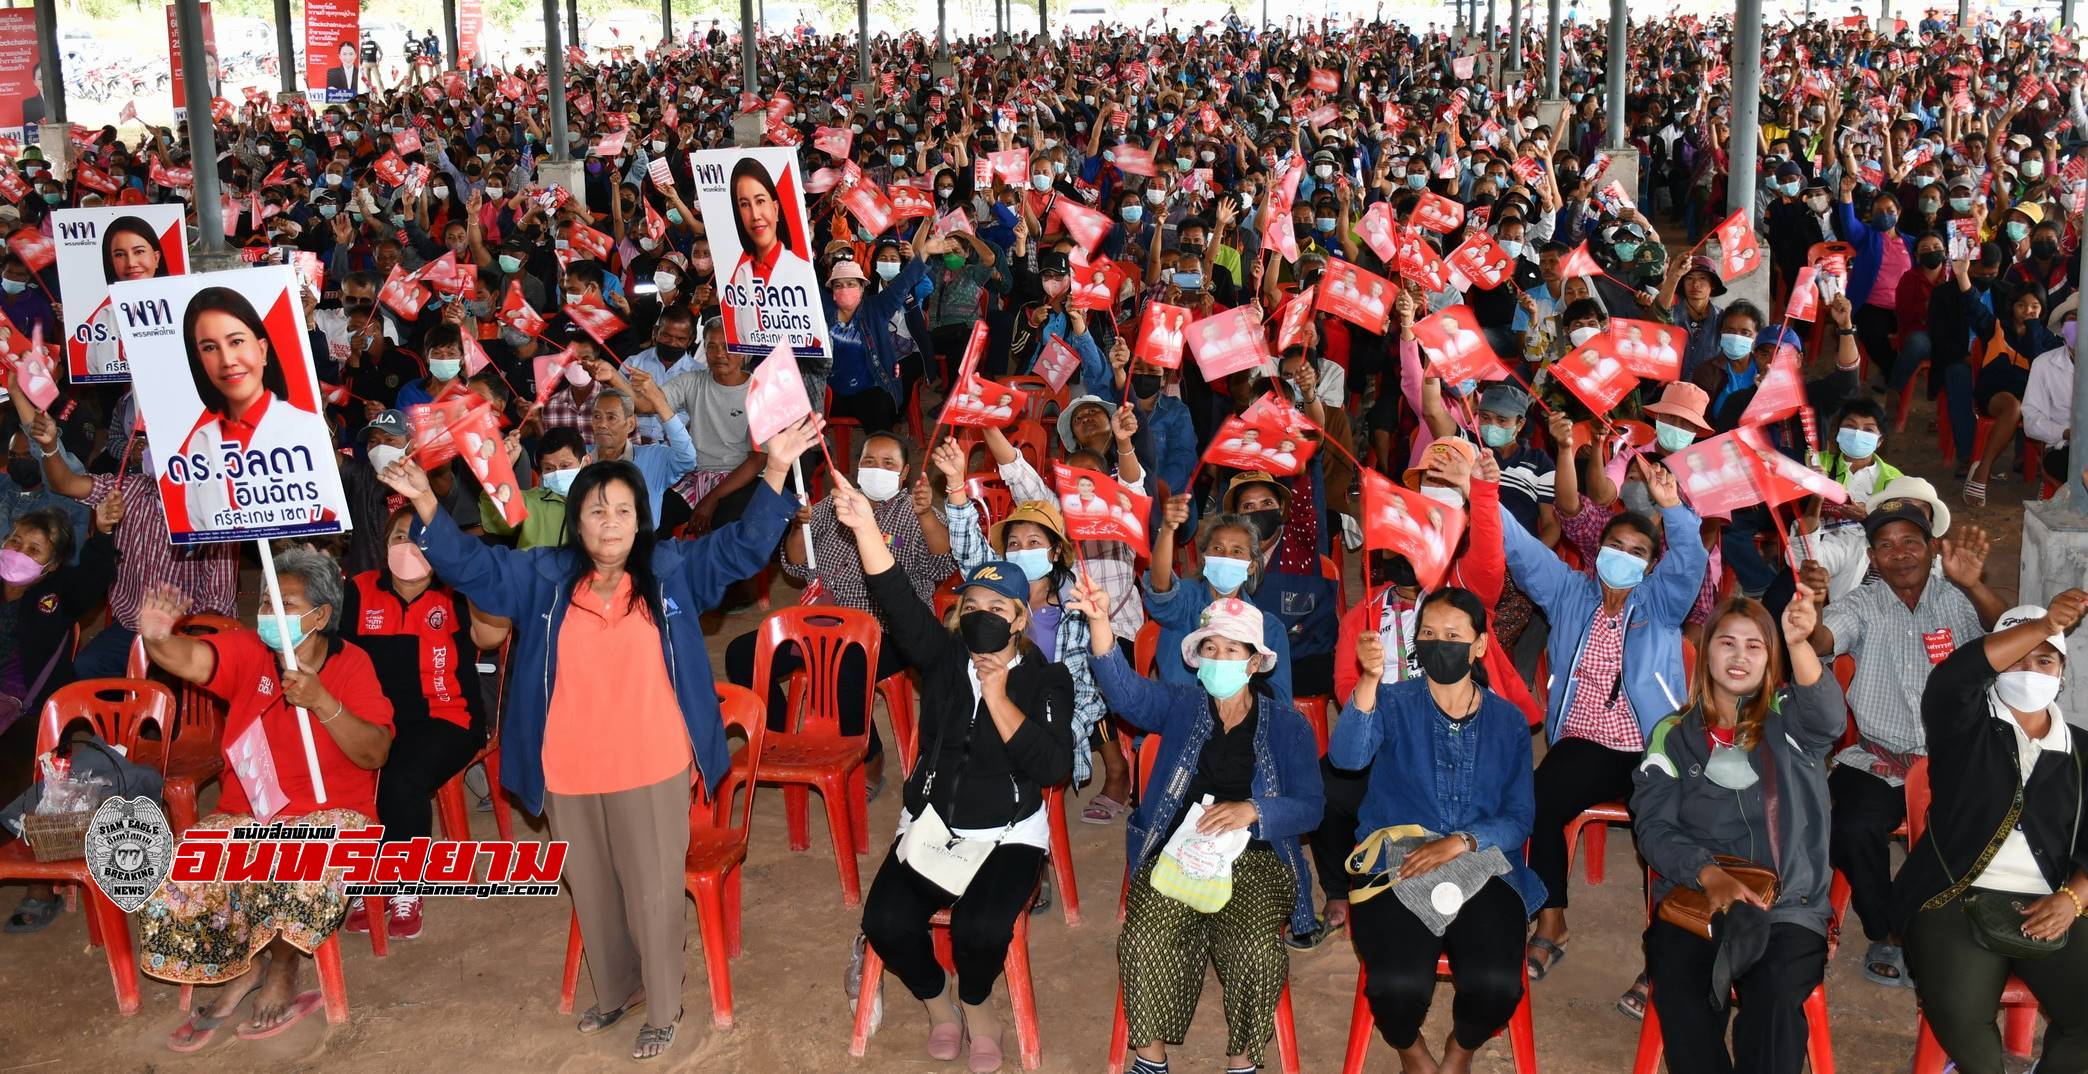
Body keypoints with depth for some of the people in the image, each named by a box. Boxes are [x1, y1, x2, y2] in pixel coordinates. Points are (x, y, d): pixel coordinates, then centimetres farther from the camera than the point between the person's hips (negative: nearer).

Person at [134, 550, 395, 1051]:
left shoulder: (352, 664, -5)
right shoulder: (248, 652, 2)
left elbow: (375, 754, -14)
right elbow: (188, 659, -19)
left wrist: (320, 702, -25)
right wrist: (156, 637, -41)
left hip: (327, 813, -3)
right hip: (245, 815, 3)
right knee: (180, 885, -20)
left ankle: (281, 971, -8)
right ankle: (241, 968, 6)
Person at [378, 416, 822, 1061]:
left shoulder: (672, 570, -2)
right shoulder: (545, 576, 3)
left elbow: (745, 545, -5)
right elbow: (470, 564, 2)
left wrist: (776, 469, -19)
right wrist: (424, 503, -13)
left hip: (652, 768, -3)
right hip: (568, 771, 3)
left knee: (653, 893, 5)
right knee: (592, 891, 18)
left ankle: (663, 1011, 22)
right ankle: (615, 990, 39)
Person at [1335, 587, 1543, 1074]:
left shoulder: (1509, 722, 10)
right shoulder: (1395, 703, 3)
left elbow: (1519, 818, 7)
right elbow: (1348, 756, -18)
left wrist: (1461, 842, -12)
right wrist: (1369, 682, -33)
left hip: (1481, 870, 2)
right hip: (1394, 869, -2)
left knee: (1496, 987, -26)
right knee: (1400, 986, -28)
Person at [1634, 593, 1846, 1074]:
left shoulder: (1788, 721, 10)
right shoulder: (1673, 735, 12)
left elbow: (1826, 716, -15)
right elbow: (1653, 826, 3)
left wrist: (1799, 642, -35)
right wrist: (1710, 875, -16)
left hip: (1790, 905, 0)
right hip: (1692, 899, 0)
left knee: (1775, 993, -30)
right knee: (1683, 995, -29)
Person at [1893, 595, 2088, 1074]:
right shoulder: (1967, 725, 10)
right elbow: (1954, 674, -15)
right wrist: (2044, 625, -21)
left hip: (2047, 908, 3)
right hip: (1958, 898, -3)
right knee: (1957, 1011, -29)